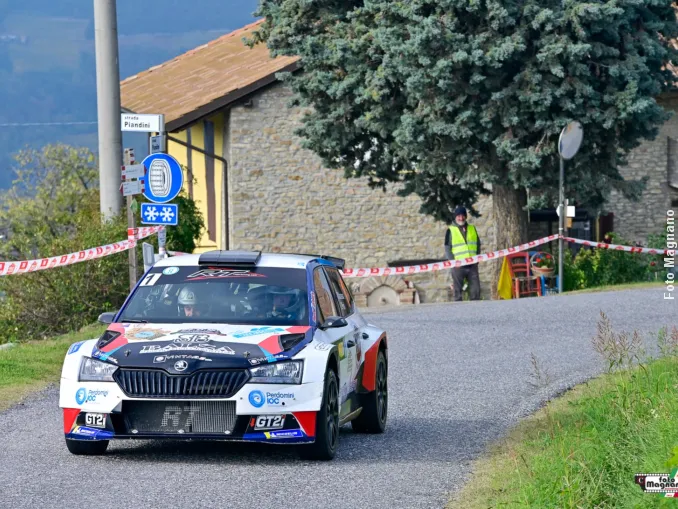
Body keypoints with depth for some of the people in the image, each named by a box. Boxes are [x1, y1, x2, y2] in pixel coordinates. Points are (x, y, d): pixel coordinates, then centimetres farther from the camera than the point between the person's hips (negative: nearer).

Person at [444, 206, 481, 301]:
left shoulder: (472, 229, 14)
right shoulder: (451, 230, 3)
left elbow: (478, 245, 17)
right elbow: (447, 248, 1)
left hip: (472, 265, 3)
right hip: (458, 265, -3)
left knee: (476, 289, -1)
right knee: (458, 291, -2)